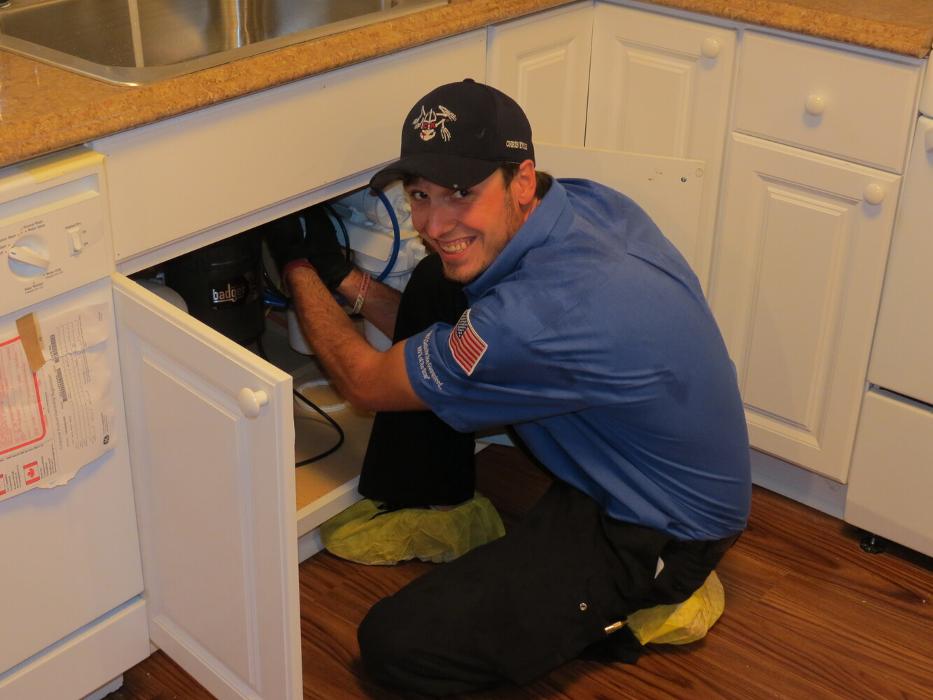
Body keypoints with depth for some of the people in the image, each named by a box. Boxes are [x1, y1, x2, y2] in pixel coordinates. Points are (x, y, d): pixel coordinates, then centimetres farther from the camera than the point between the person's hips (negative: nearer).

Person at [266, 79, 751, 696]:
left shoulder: (541, 315, -36)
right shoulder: (583, 200, -10)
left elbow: (365, 381, -15)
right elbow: (454, 335, 9)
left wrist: (298, 268, -2)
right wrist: (344, 277, 5)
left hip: (663, 536, -9)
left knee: (396, 645, -14)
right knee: (435, 283, 2)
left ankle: (615, 610, 4)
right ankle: (423, 505, 17)